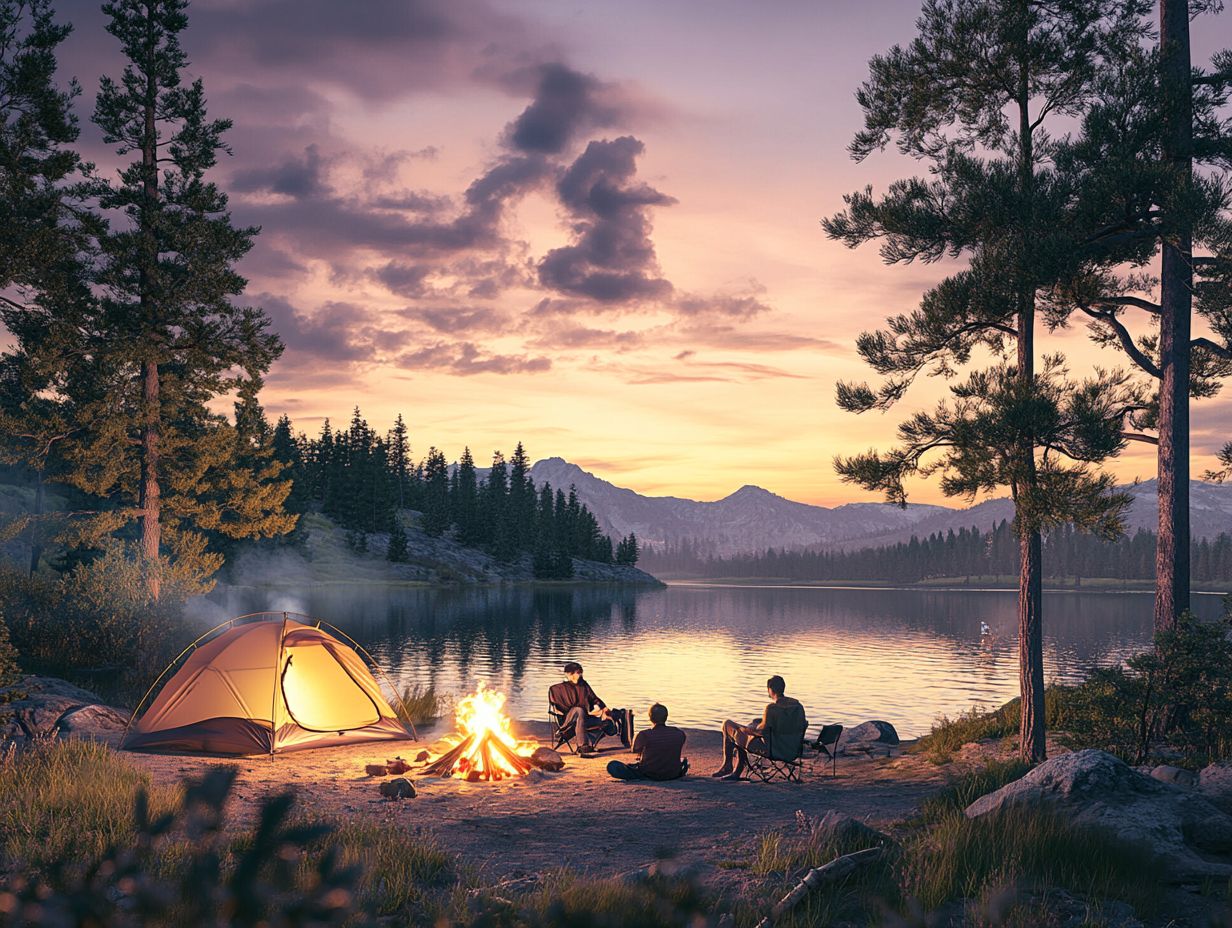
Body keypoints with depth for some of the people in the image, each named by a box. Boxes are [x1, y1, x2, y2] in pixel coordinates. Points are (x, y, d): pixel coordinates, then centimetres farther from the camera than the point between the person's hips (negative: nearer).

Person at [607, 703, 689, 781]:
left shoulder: (644, 734, -21)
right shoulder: (679, 733, -11)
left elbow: (635, 750, 1)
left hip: (650, 775, -5)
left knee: (612, 766, -1)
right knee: (684, 760, 38)